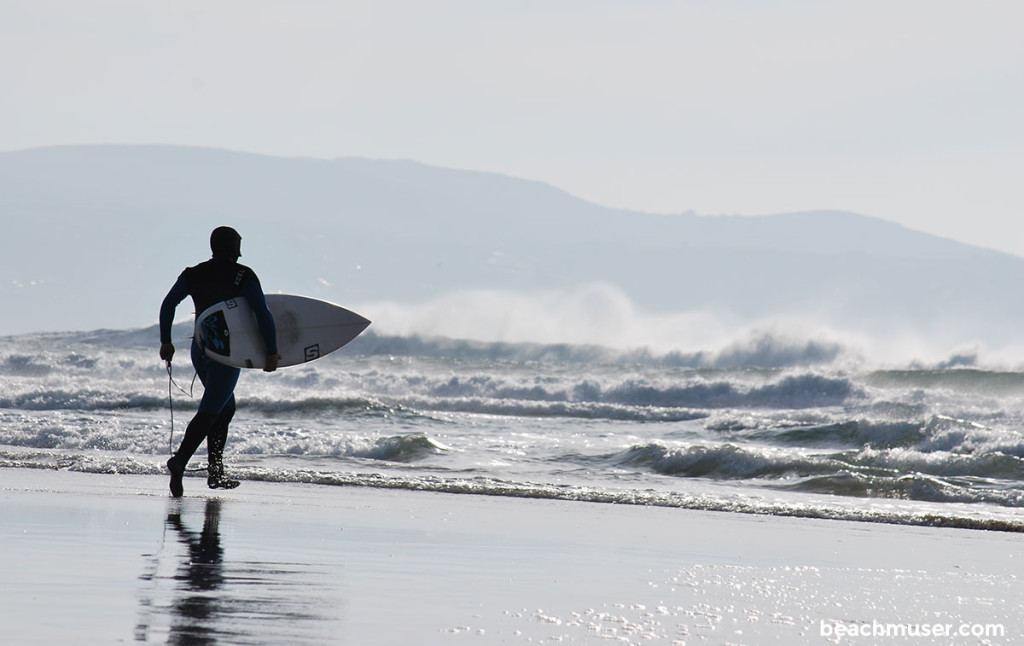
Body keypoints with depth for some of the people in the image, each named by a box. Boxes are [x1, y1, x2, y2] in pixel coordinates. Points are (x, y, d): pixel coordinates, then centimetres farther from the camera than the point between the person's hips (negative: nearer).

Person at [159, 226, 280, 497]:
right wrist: (271, 352, -10)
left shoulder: (193, 274, 8)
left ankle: (216, 473, 17)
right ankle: (180, 460, -32)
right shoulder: (243, 276, -5)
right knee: (210, 411, -11)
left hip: (200, 350, 6)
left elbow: (168, 304, 1)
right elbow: (263, 314, -13)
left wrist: (166, 341, 6)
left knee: (225, 407, 21)